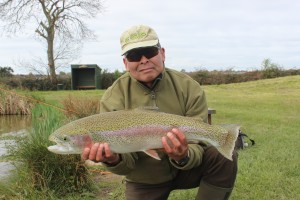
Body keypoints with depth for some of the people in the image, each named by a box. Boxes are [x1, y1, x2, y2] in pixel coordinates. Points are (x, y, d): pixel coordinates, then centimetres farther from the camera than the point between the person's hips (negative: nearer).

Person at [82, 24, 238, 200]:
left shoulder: (190, 88, -15)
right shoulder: (113, 98, -16)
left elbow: (197, 143, -19)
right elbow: (125, 158, -19)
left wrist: (184, 156, -43)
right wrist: (114, 159, -43)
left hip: (185, 168, 0)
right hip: (144, 181, 0)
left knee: (224, 156, -24)